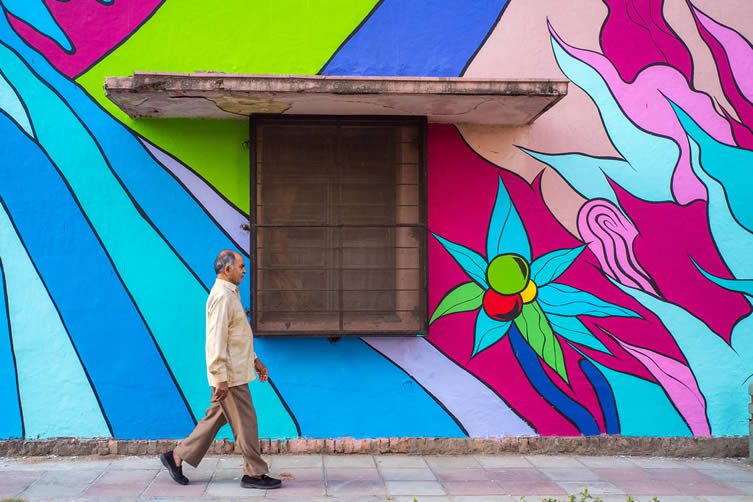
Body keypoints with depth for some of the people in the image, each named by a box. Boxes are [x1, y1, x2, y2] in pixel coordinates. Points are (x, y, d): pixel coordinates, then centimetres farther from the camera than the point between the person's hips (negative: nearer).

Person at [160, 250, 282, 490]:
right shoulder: (222, 296, -18)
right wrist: (221, 378, -24)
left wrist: (255, 360, 24)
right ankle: (254, 473, 10)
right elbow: (216, 341, -23)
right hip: (230, 374, -10)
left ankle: (177, 457, 22)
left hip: (233, 371, 10)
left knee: (216, 417, 16)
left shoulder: (230, 294, 15)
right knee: (245, 423, 0)